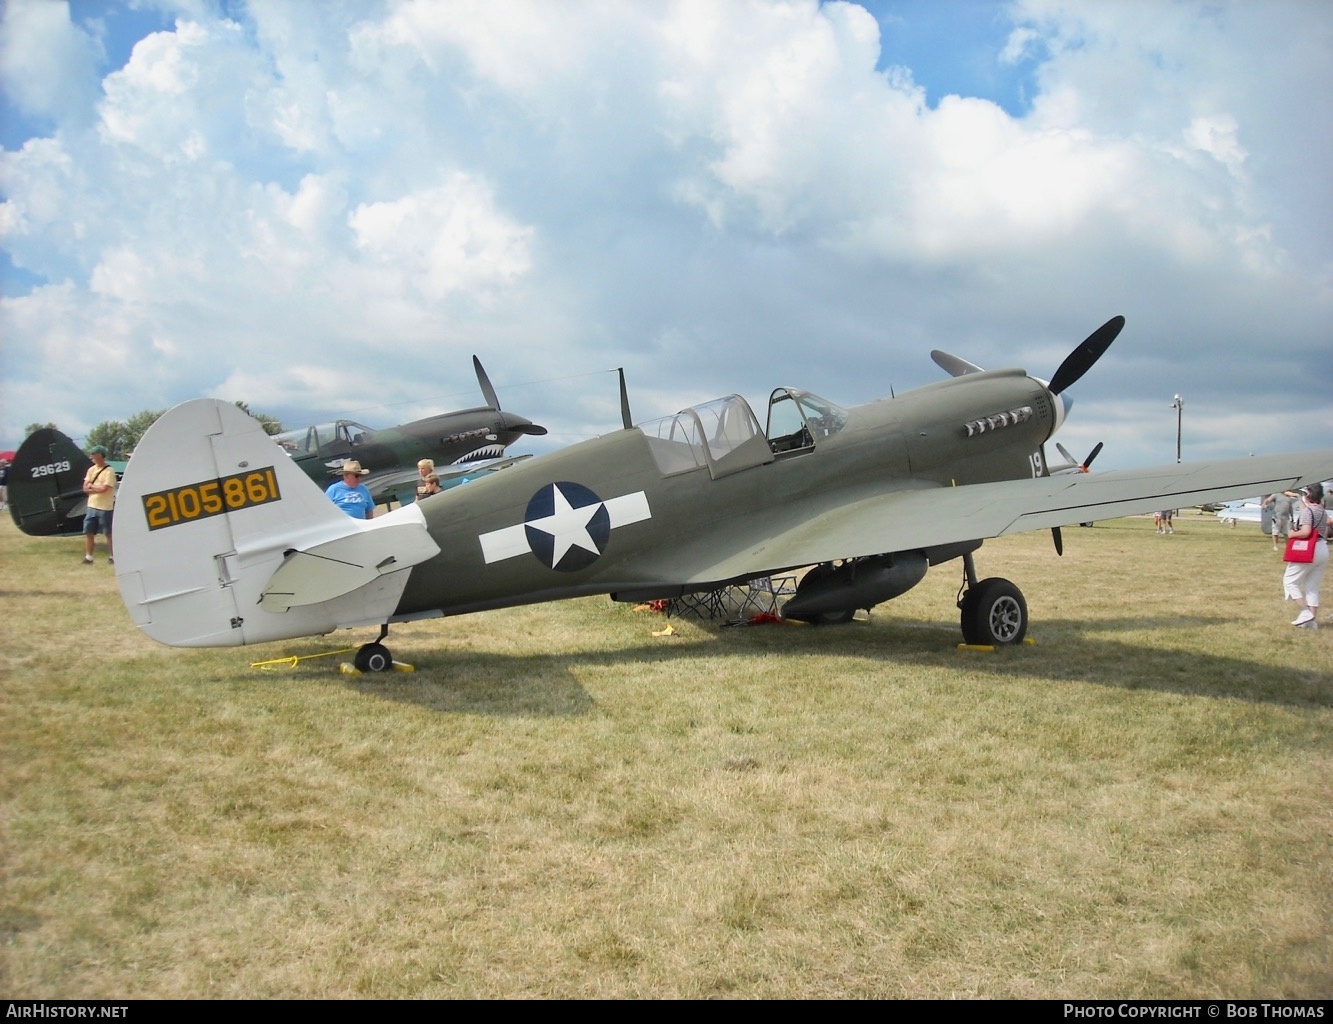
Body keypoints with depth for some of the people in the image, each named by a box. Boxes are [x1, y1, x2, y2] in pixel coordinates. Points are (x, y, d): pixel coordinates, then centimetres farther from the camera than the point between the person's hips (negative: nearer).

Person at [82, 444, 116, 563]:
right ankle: (88, 557, 14)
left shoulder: (109, 471, -10)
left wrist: (91, 486, -2)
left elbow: (104, 488, -18)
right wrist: (97, 488, -10)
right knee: (88, 532, 7)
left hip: (105, 508, -6)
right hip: (92, 506, 7)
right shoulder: (91, 470, 10)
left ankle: (112, 557, 8)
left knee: (109, 533, 1)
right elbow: (85, 488, 6)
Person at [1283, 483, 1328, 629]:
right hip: (1323, 549, 8)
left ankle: (1305, 612, -5)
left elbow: (1305, 532, -25)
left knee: (1290, 581, 4)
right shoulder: (1323, 512, 12)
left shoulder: (1306, 511, -14)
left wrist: (1292, 534, -7)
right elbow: (1325, 531, 19)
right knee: (1312, 586, 13)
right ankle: (1311, 620, 12)